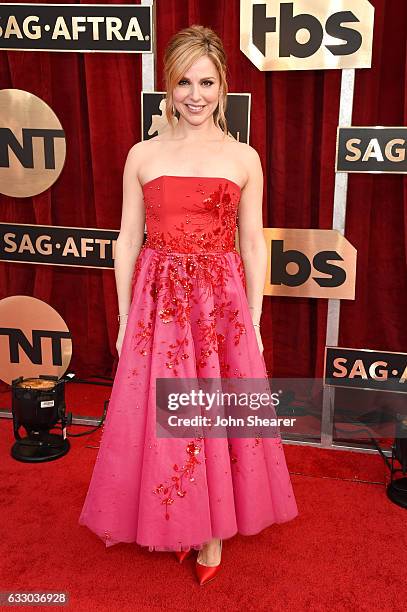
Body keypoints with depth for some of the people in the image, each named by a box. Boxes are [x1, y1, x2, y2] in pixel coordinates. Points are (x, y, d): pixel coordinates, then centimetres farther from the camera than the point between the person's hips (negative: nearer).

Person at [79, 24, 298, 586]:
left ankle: (214, 528, 30)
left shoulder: (244, 158, 2)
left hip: (222, 303, 0)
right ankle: (175, 523, 32)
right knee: (160, 417, 8)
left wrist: (254, 322, 1)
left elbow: (254, 245, 3)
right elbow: (128, 240, 4)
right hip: (157, 302, 1)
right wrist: (125, 319, 2)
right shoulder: (143, 155, 3)